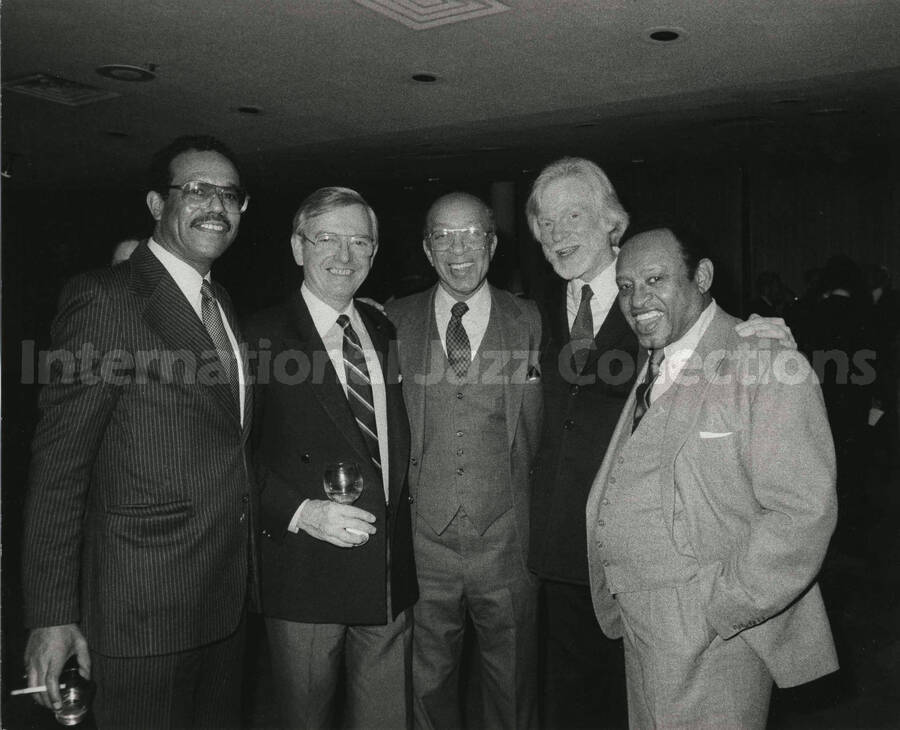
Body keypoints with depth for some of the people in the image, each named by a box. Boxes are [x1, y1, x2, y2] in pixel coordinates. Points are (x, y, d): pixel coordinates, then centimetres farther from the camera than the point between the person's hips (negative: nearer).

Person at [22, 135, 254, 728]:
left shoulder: (221, 304, 12)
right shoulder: (105, 298, -13)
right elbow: (59, 462, -14)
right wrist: (52, 615, -15)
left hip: (227, 600, 7)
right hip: (142, 610, -7)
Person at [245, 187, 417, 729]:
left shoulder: (386, 333, 10)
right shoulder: (259, 337, -9)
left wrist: (400, 512, 5)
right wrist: (298, 511, -22)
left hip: (391, 576, 5)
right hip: (305, 577, -5)